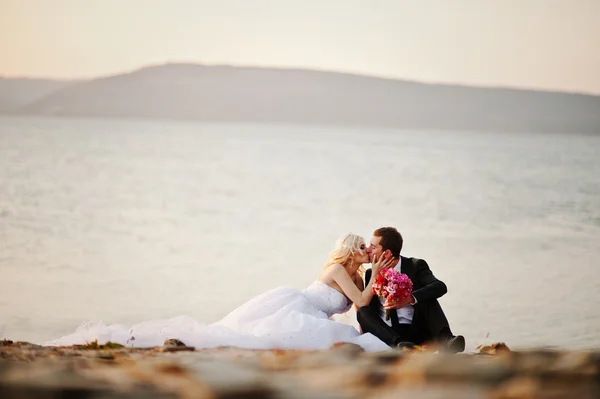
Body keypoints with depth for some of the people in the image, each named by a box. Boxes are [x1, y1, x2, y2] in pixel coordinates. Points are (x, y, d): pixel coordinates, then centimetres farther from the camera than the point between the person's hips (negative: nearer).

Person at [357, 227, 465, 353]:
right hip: (388, 335, 2)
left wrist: (410, 299, -30)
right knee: (362, 311, -22)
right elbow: (367, 307, 8)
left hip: (416, 332, -2)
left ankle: (444, 339, -43)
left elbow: (440, 287, -16)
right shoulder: (371, 274, 12)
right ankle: (399, 344, -45)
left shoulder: (415, 266, 2)